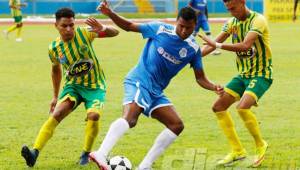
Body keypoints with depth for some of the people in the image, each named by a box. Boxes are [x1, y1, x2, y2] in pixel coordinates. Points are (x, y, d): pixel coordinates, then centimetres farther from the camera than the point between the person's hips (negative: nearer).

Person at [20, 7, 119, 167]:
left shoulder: (84, 33, -14)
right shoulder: (54, 48, -6)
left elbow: (115, 32, -15)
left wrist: (102, 29, -38)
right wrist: (55, 96, 18)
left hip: (95, 86, -2)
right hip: (72, 86, 2)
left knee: (93, 115, -27)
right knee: (56, 114, -22)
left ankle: (86, 154, -4)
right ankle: (34, 153, -32)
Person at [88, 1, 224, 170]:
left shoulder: (193, 49, 5)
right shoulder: (160, 29, -6)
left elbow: (200, 78, 8)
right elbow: (129, 26, 3)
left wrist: (214, 87, -13)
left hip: (156, 92, 7)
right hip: (139, 81, -7)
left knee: (177, 125, 0)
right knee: (129, 118, -31)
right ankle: (101, 154, -50)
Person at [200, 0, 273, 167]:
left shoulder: (258, 20, -19)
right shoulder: (232, 23, 4)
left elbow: (245, 45, -34)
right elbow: (213, 45, 3)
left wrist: (217, 45, -38)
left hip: (261, 74, -8)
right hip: (243, 75, 8)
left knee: (243, 108, -28)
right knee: (219, 107, 1)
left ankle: (261, 145, -4)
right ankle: (237, 151, 11)